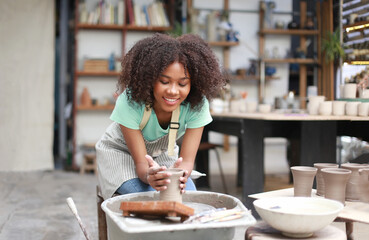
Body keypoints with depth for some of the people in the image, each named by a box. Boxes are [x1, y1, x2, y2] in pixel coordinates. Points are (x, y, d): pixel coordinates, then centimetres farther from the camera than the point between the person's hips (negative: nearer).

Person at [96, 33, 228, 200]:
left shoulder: (197, 104, -27)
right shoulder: (129, 102, -34)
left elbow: (187, 159, -26)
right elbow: (141, 164, -30)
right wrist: (149, 175, -55)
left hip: (163, 155, 3)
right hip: (121, 153, -3)